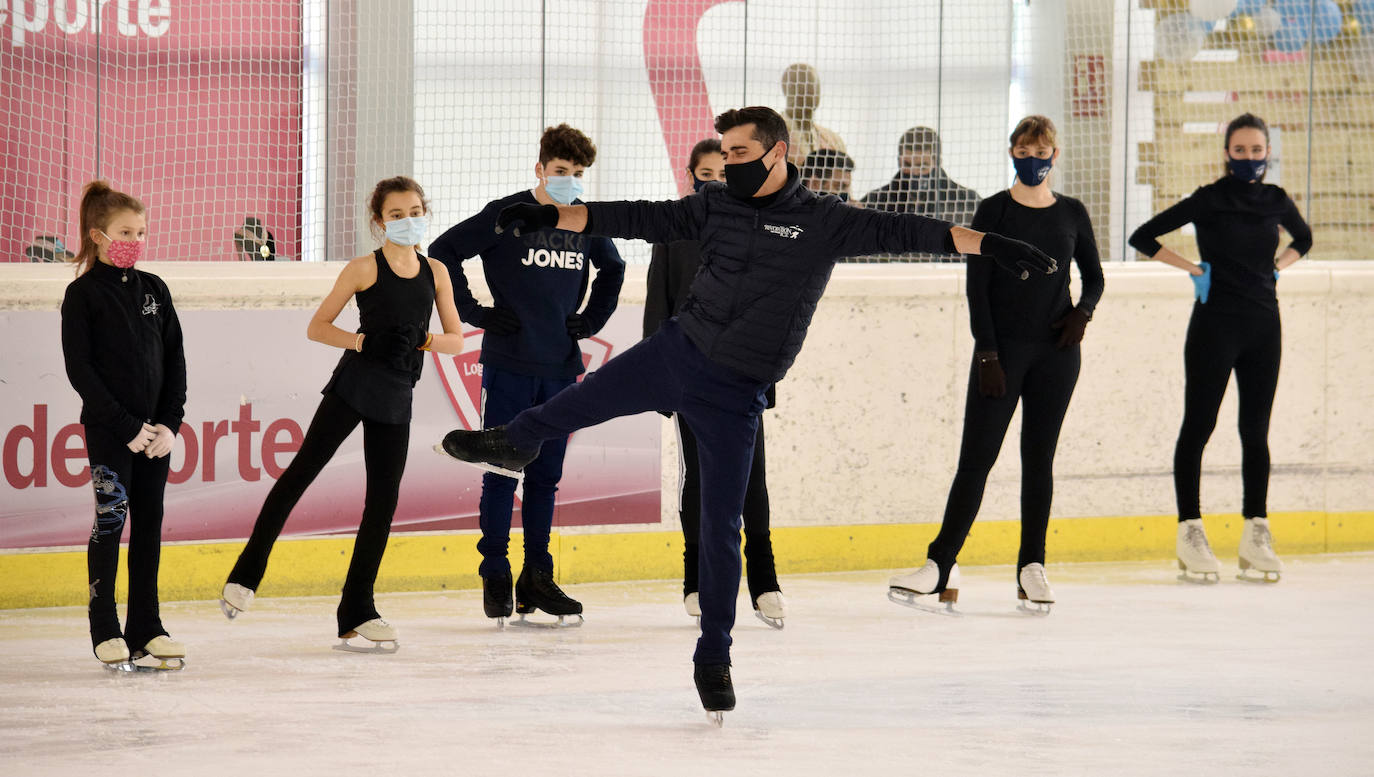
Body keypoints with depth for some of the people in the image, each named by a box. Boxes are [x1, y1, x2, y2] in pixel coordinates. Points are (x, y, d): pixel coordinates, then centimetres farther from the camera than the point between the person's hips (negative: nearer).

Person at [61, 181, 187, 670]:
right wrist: (127, 427, -13)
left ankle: (145, 628, 12)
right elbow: (80, 371, -10)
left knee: (149, 523, 6)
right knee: (111, 519, -7)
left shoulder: (154, 290, 9)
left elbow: (175, 359, 10)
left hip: (154, 430, 5)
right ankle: (106, 631, 0)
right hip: (107, 430, -5)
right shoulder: (84, 294, -5)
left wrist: (170, 423, -2)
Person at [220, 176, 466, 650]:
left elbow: (456, 339, 12)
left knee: (384, 500, 4)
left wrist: (426, 340, -8)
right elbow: (317, 327, -1)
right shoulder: (365, 269, -3)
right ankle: (247, 574, -4)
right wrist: (360, 341, -15)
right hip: (355, 383, -4)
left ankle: (357, 612, 10)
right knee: (303, 469, -10)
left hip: (397, 397, 4)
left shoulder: (436, 272, 9)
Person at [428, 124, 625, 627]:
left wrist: (592, 319, 14)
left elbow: (612, 268, 27)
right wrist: (472, 311, -7)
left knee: (546, 474, 9)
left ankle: (537, 577, 15)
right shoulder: (506, 215, -6)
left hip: (561, 367, 4)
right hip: (509, 364, -4)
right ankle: (495, 577, 5)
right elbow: (443, 251, -5)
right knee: (501, 472, -1)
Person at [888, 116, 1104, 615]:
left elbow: (1094, 276, 19)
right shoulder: (994, 211, -2)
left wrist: (1083, 311, -2)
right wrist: (987, 356, -11)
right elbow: (977, 287, -5)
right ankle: (941, 566, -4)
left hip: (1055, 352, 3)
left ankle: (1032, 568, 10)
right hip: (1003, 348, -2)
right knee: (977, 456, -5)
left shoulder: (1071, 214, 7)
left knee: (1039, 458, 5)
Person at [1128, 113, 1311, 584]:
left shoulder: (1276, 201, 7)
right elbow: (1143, 237, -6)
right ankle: (1190, 532, 0)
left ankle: (1256, 534, 11)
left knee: (1256, 431, 7)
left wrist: (1277, 267, 11)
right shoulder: (1209, 200, -7)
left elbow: (1302, 238, 28)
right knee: (1199, 426, -2)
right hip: (1215, 325, -5)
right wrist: (1193, 268, -7)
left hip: (1264, 325, 5)